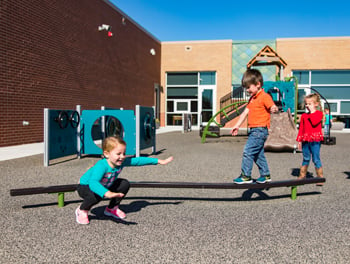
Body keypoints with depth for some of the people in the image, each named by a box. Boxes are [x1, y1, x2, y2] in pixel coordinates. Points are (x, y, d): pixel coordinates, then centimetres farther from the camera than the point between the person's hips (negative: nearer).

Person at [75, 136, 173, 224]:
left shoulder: (121, 162, -22)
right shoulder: (101, 166, -42)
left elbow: (138, 160, -13)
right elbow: (93, 183, -58)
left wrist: (159, 161, -12)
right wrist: (107, 193, -76)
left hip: (105, 186, 7)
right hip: (85, 187, -6)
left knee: (125, 184, -8)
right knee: (96, 196, -38)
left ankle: (112, 209, 11)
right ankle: (82, 210, -5)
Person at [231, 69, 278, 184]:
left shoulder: (265, 96, -10)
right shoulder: (252, 98, 18)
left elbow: (273, 107, -23)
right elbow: (245, 112, 20)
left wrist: (274, 109, -47)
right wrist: (237, 125, 18)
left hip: (260, 130, -10)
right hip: (254, 130, 10)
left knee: (248, 152, -12)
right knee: (258, 154, 16)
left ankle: (246, 176, -5)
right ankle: (266, 175, 28)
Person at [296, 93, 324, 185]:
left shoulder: (319, 113, 0)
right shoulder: (304, 115, 12)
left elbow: (314, 122, -19)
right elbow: (301, 128, 13)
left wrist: (312, 112, -11)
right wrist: (299, 140, 9)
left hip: (315, 140, -4)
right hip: (305, 140, 4)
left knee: (316, 159, -2)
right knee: (305, 159, 13)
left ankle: (320, 177, 8)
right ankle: (302, 176, 21)